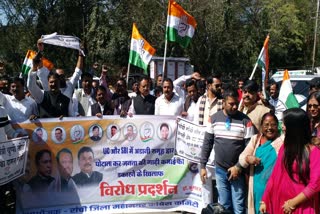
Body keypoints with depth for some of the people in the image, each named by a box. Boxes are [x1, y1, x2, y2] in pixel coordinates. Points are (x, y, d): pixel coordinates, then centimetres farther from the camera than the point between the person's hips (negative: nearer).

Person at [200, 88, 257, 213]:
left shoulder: (245, 120, -8)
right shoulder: (214, 118, 1)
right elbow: (207, 143, 5)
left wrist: (238, 167, -13)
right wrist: (202, 166, 2)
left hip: (237, 170, -3)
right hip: (220, 170, 3)